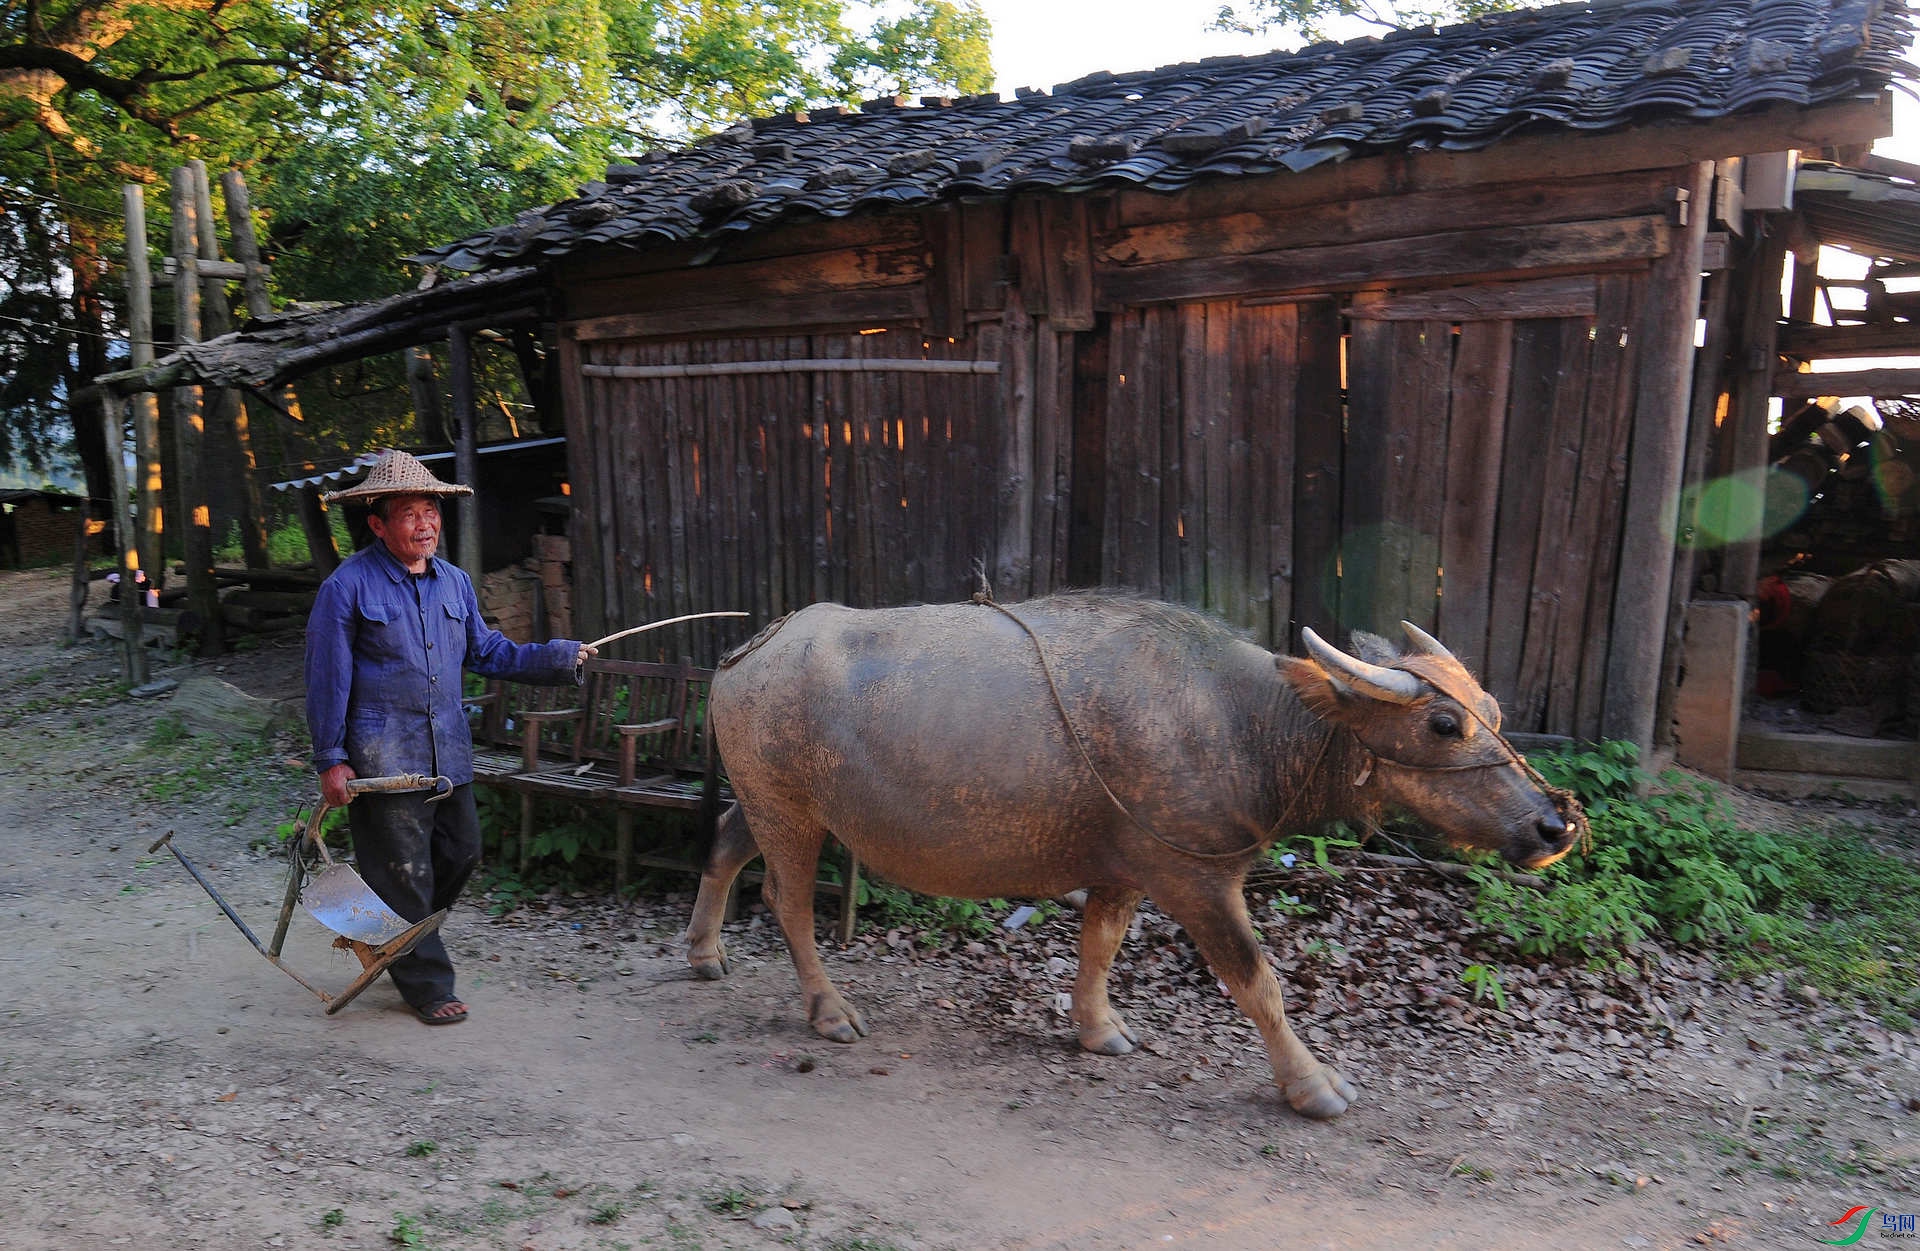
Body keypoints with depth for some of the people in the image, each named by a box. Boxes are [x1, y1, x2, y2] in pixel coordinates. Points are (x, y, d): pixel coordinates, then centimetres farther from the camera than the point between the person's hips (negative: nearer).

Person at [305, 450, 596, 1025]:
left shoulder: (455, 583, 9)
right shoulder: (349, 585, -9)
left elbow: (490, 653, 15)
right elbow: (327, 679, -8)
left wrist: (560, 656, 5)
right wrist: (330, 760, -9)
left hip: (448, 752, 6)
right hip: (382, 757, -6)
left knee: (460, 852, 13)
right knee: (404, 873, 2)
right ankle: (426, 984, 16)